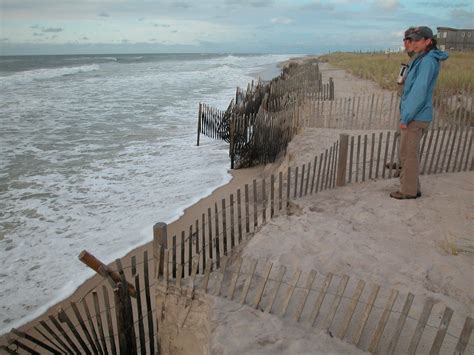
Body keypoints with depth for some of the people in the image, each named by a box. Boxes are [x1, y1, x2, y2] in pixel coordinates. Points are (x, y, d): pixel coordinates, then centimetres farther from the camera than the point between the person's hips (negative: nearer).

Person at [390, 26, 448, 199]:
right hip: (413, 116, 9)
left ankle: (409, 190, 11)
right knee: (407, 153, 16)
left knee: (409, 154, 0)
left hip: (415, 118, -9)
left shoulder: (428, 61, -16)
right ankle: (412, 188, 25)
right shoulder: (421, 60, 14)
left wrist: (405, 118, -19)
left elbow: (419, 92, -21)